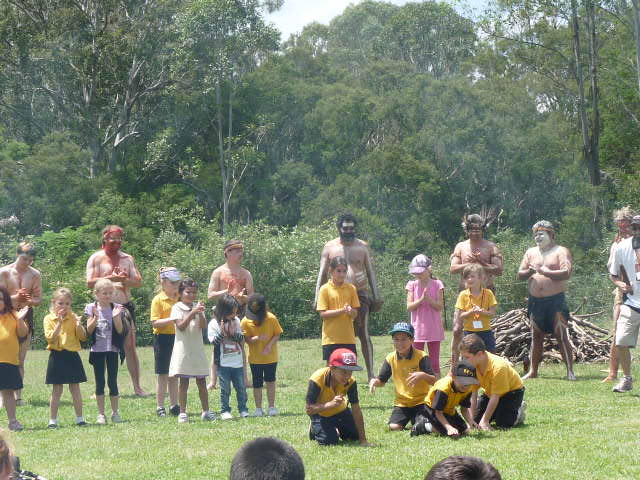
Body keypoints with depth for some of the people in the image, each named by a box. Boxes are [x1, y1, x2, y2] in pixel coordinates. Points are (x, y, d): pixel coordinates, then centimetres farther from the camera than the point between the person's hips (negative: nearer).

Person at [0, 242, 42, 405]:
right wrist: (15, 297, -26)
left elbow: (39, 299, 4)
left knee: (20, 360, 5)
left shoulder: (35, 274, 3)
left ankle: (18, 395, 8)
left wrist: (28, 301, -19)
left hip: (26, 315, 3)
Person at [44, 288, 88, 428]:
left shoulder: (73, 317, 4)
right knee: (56, 390, 1)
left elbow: (83, 337, 1)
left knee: (75, 388, 7)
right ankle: (53, 420, 7)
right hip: (57, 356, -2)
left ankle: (79, 418, 13)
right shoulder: (49, 319, -2)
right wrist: (59, 323, -22)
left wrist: (79, 325, -16)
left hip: (72, 356, 2)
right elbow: (51, 338, -14)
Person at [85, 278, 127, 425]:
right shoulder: (92, 308, 0)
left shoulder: (117, 308, 0)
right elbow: (89, 330, -5)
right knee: (100, 382, 4)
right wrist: (95, 317, -19)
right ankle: (101, 414, 8)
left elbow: (120, 330, -6)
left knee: (112, 381, 2)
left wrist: (116, 317, -21)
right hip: (97, 350, 0)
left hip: (112, 349, 0)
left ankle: (115, 412, 11)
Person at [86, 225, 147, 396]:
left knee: (130, 347, 0)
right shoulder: (96, 258, 2)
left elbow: (138, 282, 8)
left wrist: (124, 280, -11)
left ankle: (137, 386, 1)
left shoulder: (127, 258, 13)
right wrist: (110, 278, -18)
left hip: (125, 305, 3)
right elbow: (90, 282, -9)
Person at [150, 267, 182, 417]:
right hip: (163, 338, -5)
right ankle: (160, 407, 6)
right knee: (163, 375, 0)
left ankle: (174, 405, 17)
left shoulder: (180, 299, 9)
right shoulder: (158, 300, -7)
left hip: (177, 338, 5)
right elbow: (155, 323, -15)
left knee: (174, 375, 11)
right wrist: (171, 320, -25)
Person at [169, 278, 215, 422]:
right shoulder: (177, 308, -3)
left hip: (197, 348, 4)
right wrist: (192, 313, -24)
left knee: (202, 381, 7)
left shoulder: (197, 307, 9)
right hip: (183, 348, -4)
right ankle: (182, 412, 3)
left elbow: (203, 326, -2)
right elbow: (181, 326, -16)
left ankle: (206, 411, 12)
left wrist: (200, 313, -17)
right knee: (184, 381, -1)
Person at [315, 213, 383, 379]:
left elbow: (371, 272, 11)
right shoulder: (330, 247, 8)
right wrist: (317, 296, -1)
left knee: (364, 335, -3)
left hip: (360, 294, 0)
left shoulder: (362, 246, 9)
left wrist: (376, 295, 3)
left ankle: (370, 373, -2)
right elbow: (322, 273, 8)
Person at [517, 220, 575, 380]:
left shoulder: (561, 251, -1)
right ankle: (532, 371, 13)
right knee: (536, 337, 8)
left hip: (556, 301, -5)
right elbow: (520, 274, 11)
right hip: (535, 301, 5)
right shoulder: (531, 252, 15)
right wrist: (529, 272, -10)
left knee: (561, 336, -9)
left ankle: (570, 371, -9)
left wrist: (546, 272, -18)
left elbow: (566, 273, -14)